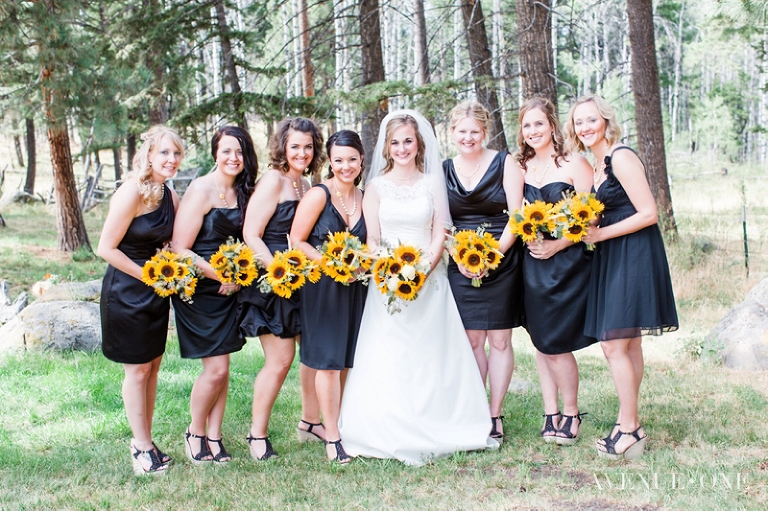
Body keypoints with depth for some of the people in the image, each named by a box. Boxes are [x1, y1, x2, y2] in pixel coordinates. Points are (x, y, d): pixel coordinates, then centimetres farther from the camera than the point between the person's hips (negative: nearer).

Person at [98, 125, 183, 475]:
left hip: (156, 293, 7)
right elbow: (106, 248, -19)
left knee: (153, 366, 13)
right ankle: (142, 447, 15)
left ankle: (144, 439, 26)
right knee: (137, 369, 3)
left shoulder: (170, 196, 3)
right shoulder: (132, 193, -19)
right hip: (127, 292, -7)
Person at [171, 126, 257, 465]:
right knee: (216, 369, -5)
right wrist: (221, 276, -14)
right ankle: (195, 434, 17)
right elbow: (180, 250, -18)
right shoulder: (202, 190, -15)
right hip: (200, 290, -6)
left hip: (229, 289, 6)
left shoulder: (243, 192, 5)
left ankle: (214, 436, 20)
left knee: (222, 368, 8)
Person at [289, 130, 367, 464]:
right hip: (322, 286, -5)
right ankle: (332, 437, 5)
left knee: (348, 360, 10)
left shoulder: (365, 198, 8)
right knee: (329, 361, -3)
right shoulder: (318, 195, -9)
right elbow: (297, 240, -9)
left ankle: (341, 424, 23)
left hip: (355, 287, 5)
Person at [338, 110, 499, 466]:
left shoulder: (433, 182, 8)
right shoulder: (376, 186, 6)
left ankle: (437, 431, 10)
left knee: (433, 354, 0)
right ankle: (393, 436, -1)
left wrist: (424, 270, -12)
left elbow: (440, 233, 2)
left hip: (430, 279, 1)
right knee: (389, 359, -5)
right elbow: (372, 240, 3)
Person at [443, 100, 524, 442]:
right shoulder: (444, 171, 8)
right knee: (472, 341, 3)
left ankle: (495, 415, 9)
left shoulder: (504, 163, -1)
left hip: (501, 261, -2)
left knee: (500, 341, 1)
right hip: (462, 265, 2)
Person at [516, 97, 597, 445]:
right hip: (531, 265, 5)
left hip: (567, 263, -5)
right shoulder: (520, 168, 9)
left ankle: (571, 414, 15)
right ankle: (550, 414, 17)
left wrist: (556, 246, -16)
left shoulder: (574, 164, -6)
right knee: (539, 341, 7)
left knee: (555, 343, -4)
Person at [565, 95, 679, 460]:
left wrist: (599, 235, -15)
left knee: (614, 345, -10)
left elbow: (648, 214, -17)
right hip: (612, 260, 9)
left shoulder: (621, 157, -12)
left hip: (634, 256, -9)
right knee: (628, 345, 11)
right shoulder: (597, 166, 16)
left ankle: (628, 431, -1)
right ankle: (631, 426, 18)